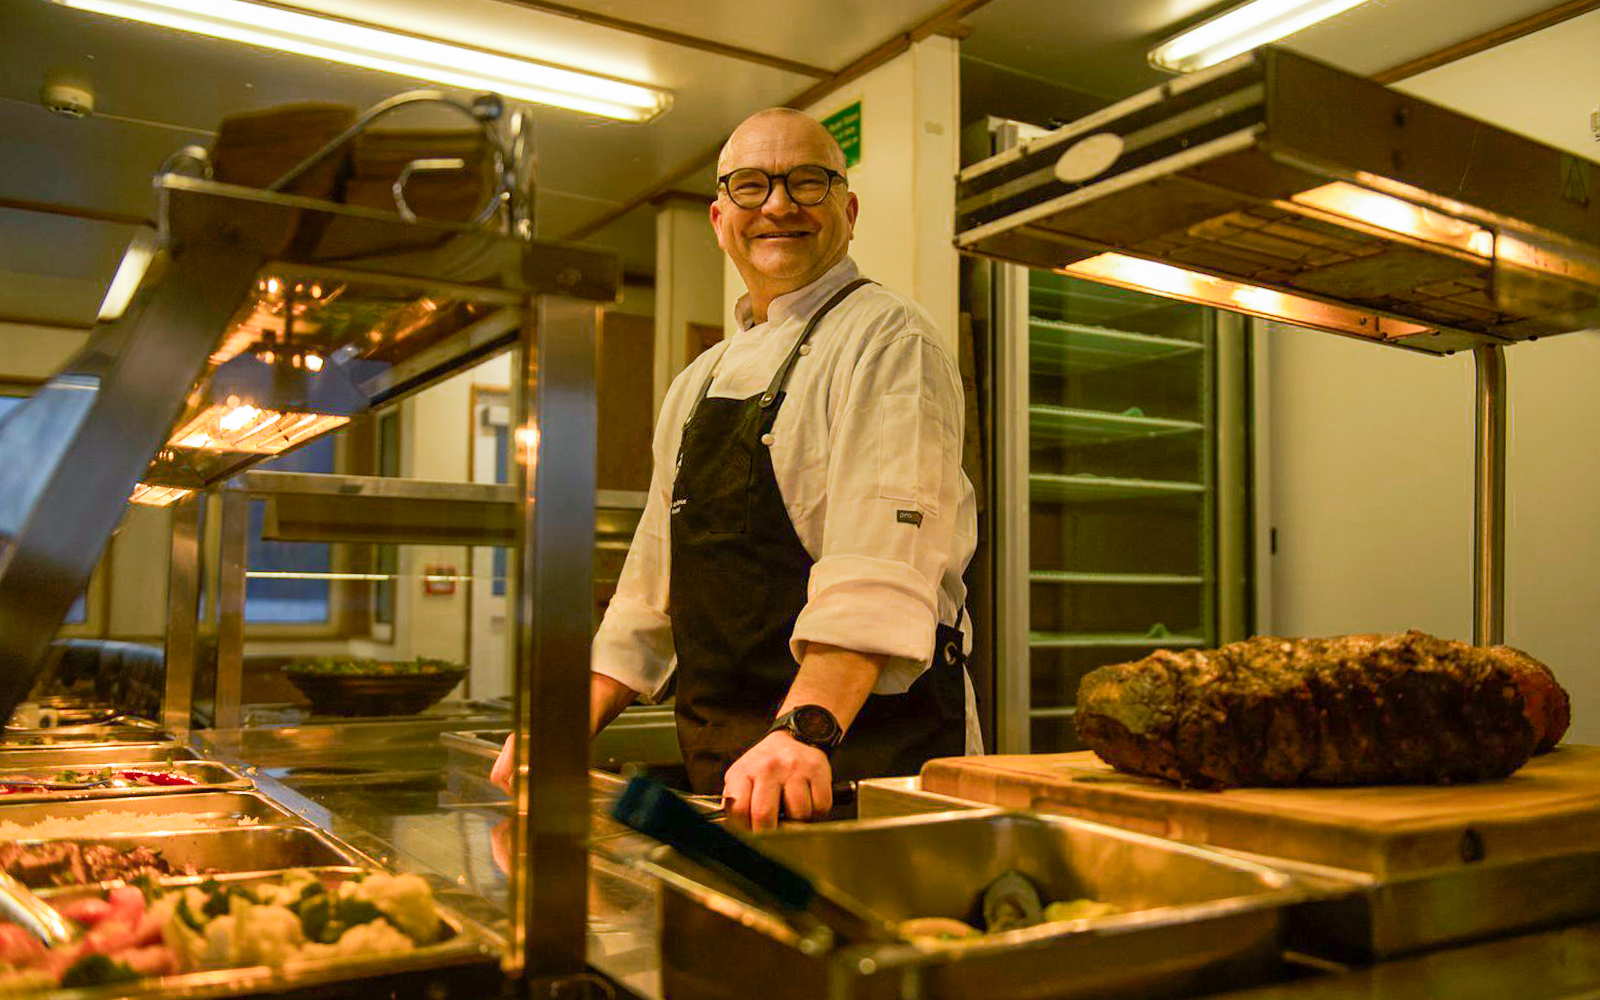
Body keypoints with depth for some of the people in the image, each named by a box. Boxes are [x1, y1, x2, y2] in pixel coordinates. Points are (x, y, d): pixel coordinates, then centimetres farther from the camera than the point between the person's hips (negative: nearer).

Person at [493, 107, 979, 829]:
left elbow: (881, 570, -23)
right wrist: (571, 727, 10)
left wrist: (805, 728, -35)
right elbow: (652, 588, 19)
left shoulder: (886, 339, -7)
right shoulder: (699, 383, 16)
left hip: (864, 761, -6)